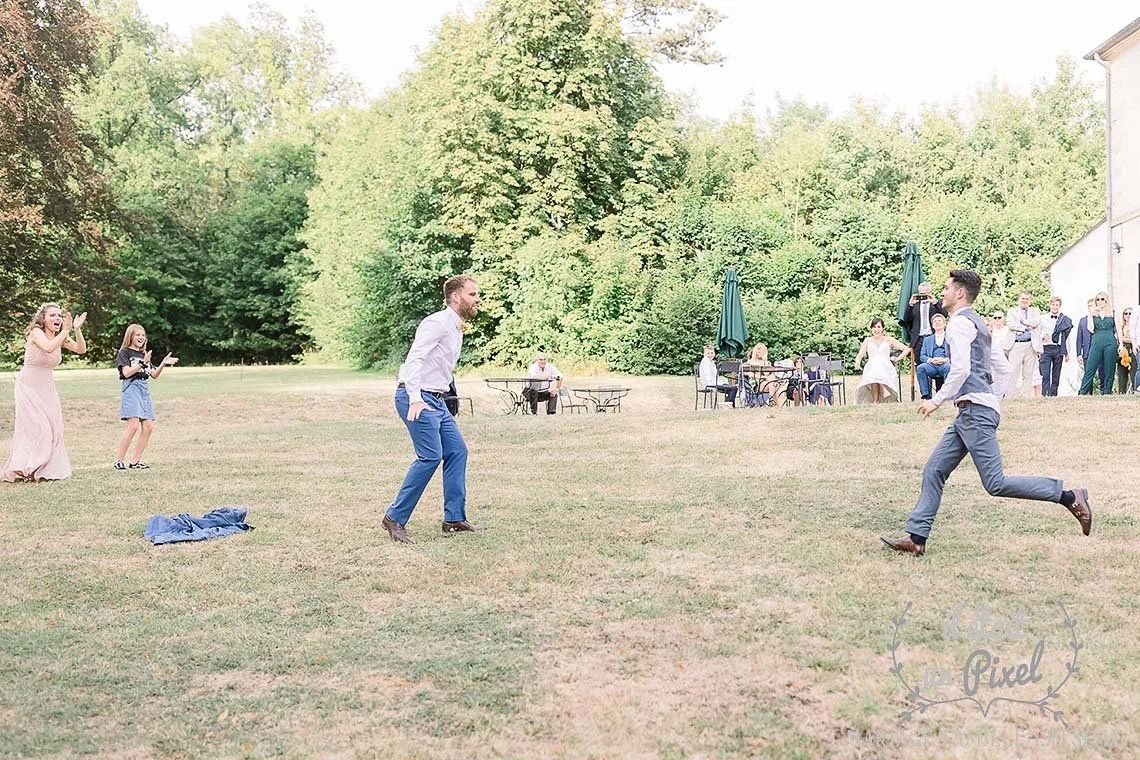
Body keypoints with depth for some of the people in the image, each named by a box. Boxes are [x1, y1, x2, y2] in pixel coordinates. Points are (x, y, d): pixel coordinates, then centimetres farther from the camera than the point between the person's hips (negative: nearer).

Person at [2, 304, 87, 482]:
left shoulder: (60, 337, 4)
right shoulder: (36, 332, -15)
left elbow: (81, 349, -6)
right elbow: (48, 347, -35)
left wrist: (77, 329, -18)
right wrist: (65, 331, -29)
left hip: (47, 389, 6)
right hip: (28, 387, -6)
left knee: (53, 430, 2)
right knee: (36, 429, -11)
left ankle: (47, 470, 10)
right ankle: (25, 469, -3)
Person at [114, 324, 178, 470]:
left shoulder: (144, 354, 21)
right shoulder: (124, 352, 1)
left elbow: (154, 375, 17)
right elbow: (126, 372, -12)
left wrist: (163, 364, 2)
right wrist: (142, 363, -20)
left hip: (145, 391, 7)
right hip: (131, 390, -7)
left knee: (148, 427, 0)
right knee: (133, 426, -18)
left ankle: (136, 461, 7)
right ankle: (119, 460, -12)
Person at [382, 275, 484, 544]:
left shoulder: (456, 329, 17)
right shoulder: (437, 323, -13)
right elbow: (414, 359, -23)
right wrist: (415, 399, -32)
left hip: (436, 400, 10)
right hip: (416, 398, -10)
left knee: (457, 451, 7)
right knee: (431, 456, -17)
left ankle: (454, 519, 12)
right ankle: (395, 518, -9)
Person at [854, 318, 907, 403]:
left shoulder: (888, 340, 17)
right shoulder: (867, 340, 21)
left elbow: (906, 349, 19)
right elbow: (860, 355, 12)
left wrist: (898, 358, 6)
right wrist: (857, 363, -10)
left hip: (886, 368, -1)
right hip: (871, 367, 1)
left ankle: (875, 401, -44)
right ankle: (884, 389, -47)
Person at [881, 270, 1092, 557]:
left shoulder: (960, 322, -8)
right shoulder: (978, 323, 21)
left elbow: (961, 369, -20)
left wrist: (937, 400, -14)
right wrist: (996, 399, 28)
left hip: (975, 409, -11)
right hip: (970, 413, 11)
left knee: (996, 484, -11)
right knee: (934, 471, 6)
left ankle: (1069, 496, -5)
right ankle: (916, 538, 5)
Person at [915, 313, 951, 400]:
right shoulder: (927, 339, 27)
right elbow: (922, 356, 17)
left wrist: (946, 359, -12)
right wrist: (930, 360, -6)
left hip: (945, 364, -2)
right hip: (931, 365, 2)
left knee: (948, 367, -38)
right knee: (920, 368, -31)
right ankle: (926, 394, -31)